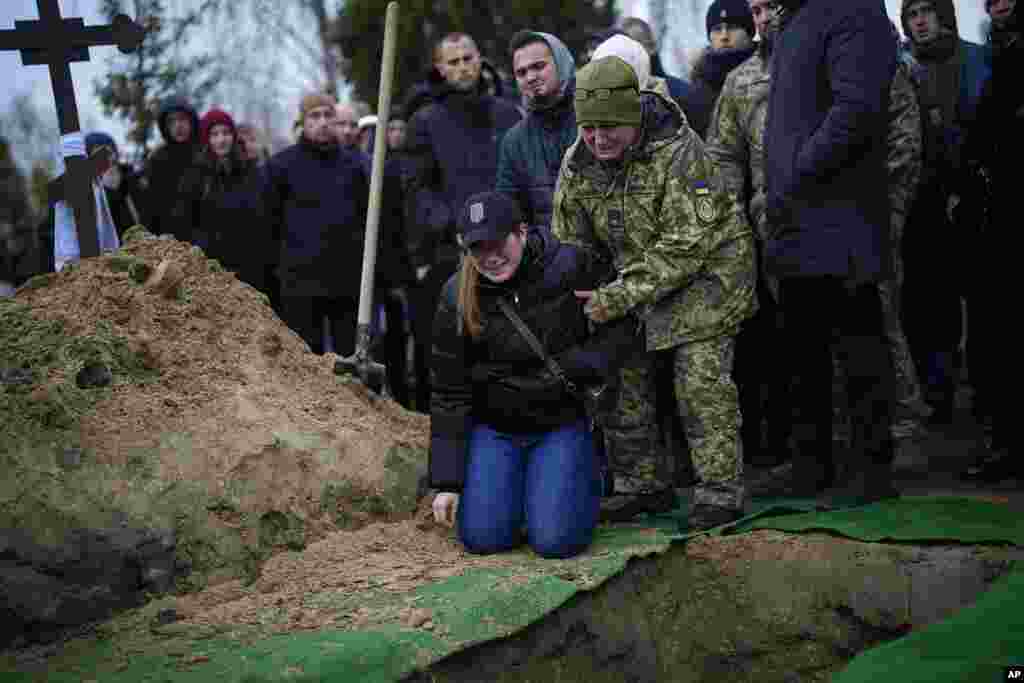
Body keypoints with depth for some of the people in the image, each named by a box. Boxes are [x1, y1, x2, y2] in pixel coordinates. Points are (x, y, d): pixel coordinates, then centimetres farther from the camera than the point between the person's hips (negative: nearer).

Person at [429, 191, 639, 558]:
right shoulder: (457, 298, -13)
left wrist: (580, 366, -20)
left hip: (560, 423, -1)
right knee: (483, 538, -11)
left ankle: (585, 479, 20)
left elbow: (622, 325, -2)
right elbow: (449, 394, -7)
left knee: (556, 541, -14)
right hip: (492, 426, 1)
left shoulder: (570, 267, -16)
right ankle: (509, 484, 22)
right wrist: (447, 482, -6)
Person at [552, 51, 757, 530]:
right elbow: (568, 243, 6)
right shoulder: (577, 164, -7)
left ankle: (721, 490, -5)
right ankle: (644, 485, 18)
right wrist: (585, 297, -6)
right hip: (638, 275, 7)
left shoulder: (678, 151, -27)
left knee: (700, 377, -15)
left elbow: (685, 244, -30)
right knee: (623, 378, 4)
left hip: (706, 270, -6)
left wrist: (620, 296, -32)